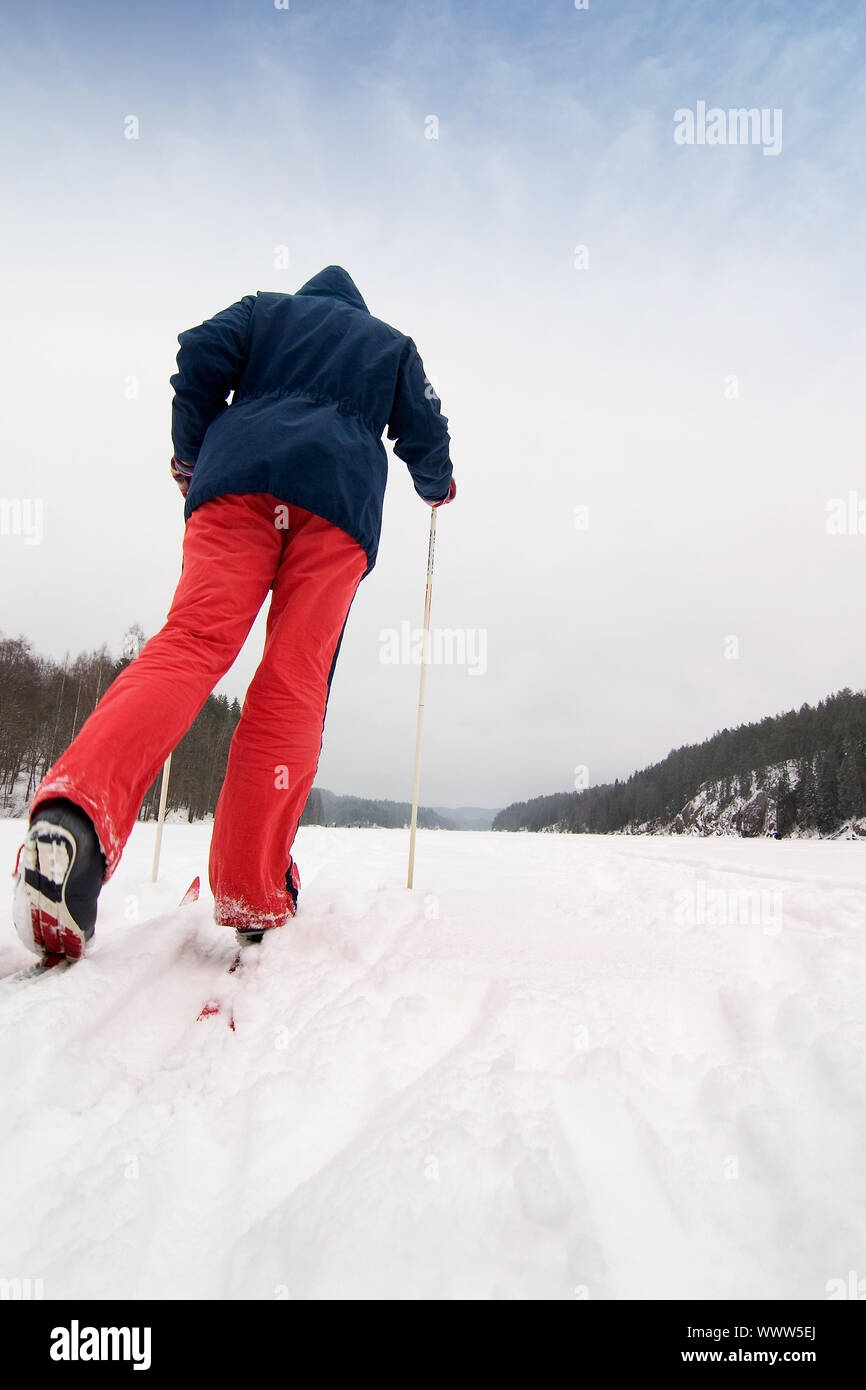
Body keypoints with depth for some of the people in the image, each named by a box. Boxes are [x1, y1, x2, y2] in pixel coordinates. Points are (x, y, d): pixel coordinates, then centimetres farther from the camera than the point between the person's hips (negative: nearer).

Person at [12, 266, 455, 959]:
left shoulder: (266, 308, 30)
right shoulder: (393, 343, 33)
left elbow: (200, 356, 13)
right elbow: (424, 431, 26)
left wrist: (190, 456, 24)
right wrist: (437, 484, 47)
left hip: (239, 472, 0)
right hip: (341, 497, 0)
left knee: (192, 642, -16)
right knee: (294, 683, -10)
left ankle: (76, 810, -43)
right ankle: (251, 894, -17)